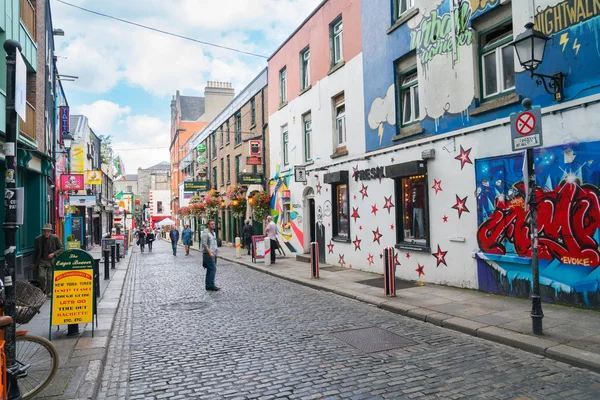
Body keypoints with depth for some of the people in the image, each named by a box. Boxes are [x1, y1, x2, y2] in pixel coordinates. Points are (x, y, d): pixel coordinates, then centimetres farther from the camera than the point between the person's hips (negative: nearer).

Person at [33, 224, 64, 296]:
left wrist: (53, 254, -15)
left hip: (51, 261, -1)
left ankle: (48, 292, 19)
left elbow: (61, 249, 0)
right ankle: (42, 289, 19)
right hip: (41, 261, 1)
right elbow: (35, 252, 9)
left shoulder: (55, 238, -5)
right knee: (41, 276, -9)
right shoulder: (38, 239, 0)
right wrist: (34, 263, 11)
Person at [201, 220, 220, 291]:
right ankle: (211, 286, -10)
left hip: (213, 254, 9)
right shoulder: (205, 233, -11)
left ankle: (208, 286, 16)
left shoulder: (213, 233, 17)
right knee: (213, 269, -13)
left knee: (210, 270, 11)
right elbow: (204, 244, -18)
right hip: (208, 254, -9)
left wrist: (216, 248, 13)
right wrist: (210, 252, -22)